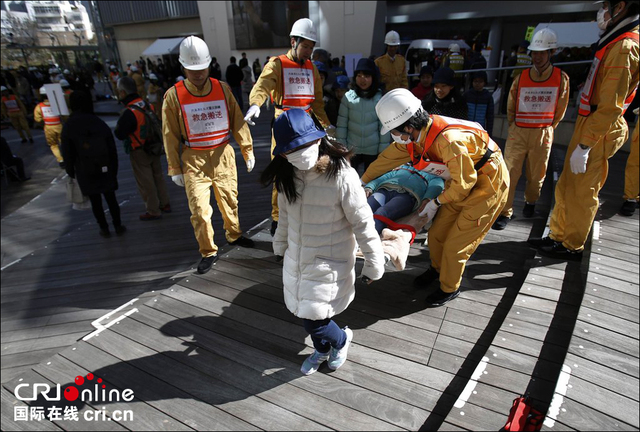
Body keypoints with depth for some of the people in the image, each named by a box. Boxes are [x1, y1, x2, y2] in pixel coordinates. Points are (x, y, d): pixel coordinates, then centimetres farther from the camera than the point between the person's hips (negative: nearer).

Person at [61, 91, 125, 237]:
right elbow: (112, 150, -1)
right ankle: (118, 225, 17)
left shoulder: (68, 127, -7)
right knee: (111, 198, 11)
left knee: (95, 201, 9)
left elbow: (67, 153, -4)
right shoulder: (100, 123, -2)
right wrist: (114, 169, 6)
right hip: (105, 169, 2)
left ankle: (104, 228, 17)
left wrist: (71, 172, 9)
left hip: (85, 173, -1)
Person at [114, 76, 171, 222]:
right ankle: (165, 204, 31)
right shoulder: (148, 105, -1)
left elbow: (119, 134, -18)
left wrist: (119, 125, -1)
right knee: (158, 177, 19)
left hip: (139, 153, -7)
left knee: (145, 182, 5)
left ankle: (153, 211, 16)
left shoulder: (129, 113, -24)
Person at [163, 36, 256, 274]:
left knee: (229, 200, 16)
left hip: (223, 155, 2)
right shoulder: (174, 95, -6)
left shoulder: (222, 89, 0)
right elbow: (170, 135, -3)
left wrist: (248, 151, 5)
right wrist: (175, 169, -3)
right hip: (194, 160, -2)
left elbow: (238, 122, 5)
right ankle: (208, 252, 16)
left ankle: (234, 235, 40)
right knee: (199, 209, -2)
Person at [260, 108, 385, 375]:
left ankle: (341, 339, 34)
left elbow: (362, 224, -18)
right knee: (303, 311, 18)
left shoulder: (342, 177, -25)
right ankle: (322, 349, 50)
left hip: (329, 262, -6)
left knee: (311, 317, -2)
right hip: (296, 259, 6)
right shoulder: (287, 177, -6)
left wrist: (374, 264, -11)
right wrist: (281, 246, 21)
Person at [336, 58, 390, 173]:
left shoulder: (380, 98, -7)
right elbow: (341, 125, -3)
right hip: (351, 149, 0)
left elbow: (384, 126, -4)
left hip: (373, 150, 0)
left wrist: (383, 150, -5)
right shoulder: (348, 97, -7)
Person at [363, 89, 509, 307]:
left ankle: (450, 288, 22)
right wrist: (362, 182, 12)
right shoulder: (416, 134, -12)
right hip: (462, 179, 7)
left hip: (488, 183, -7)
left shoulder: (449, 140, -36)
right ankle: (437, 269, 41)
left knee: (455, 243, -2)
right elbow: (388, 157, 2)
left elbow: (464, 183, -25)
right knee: (437, 233, 12)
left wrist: (436, 202, -12)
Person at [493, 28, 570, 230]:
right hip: (518, 132, 0)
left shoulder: (561, 79, -1)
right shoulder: (521, 78, 0)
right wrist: (515, 128, 13)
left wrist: (546, 129, 12)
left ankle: (530, 201, 37)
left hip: (543, 133, 0)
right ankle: (505, 212, 1)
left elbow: (560, 110, 9)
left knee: (536, 174, 11)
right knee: (510, 172, -6)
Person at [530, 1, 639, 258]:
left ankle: (573, 247, 16)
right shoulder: (615, 41, 14)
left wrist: (584, 146, -24)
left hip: (597, 133, -9)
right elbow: (602, 95, 17)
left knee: (580, 193, 1)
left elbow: (610, 107, -22)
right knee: (566, 187, 15)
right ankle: (558, 236, 28)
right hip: (588, 125, 9)